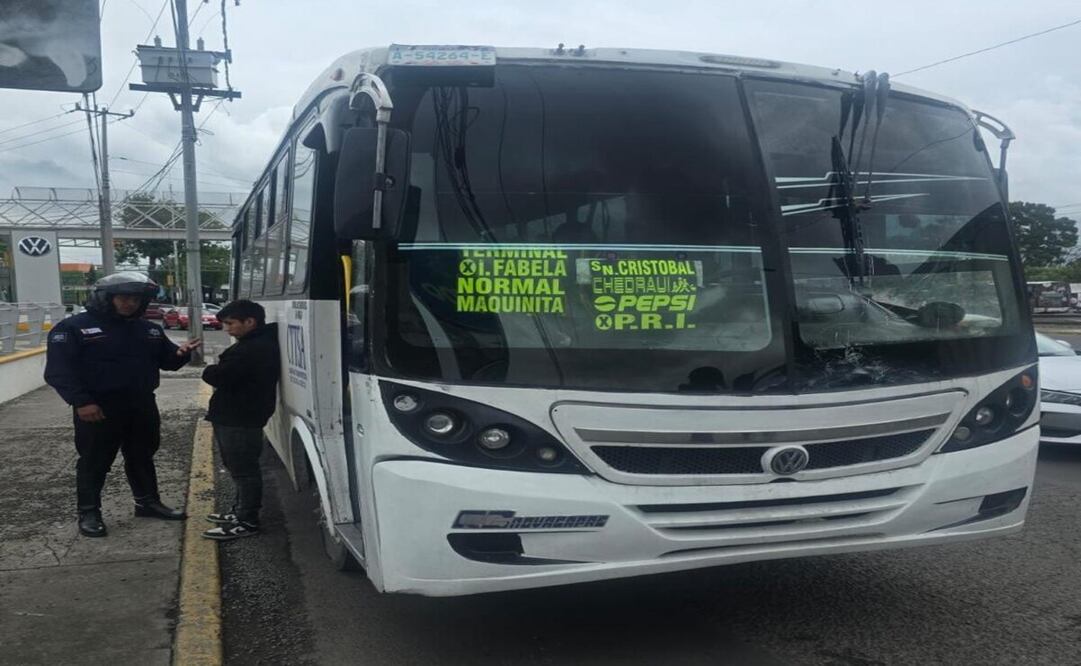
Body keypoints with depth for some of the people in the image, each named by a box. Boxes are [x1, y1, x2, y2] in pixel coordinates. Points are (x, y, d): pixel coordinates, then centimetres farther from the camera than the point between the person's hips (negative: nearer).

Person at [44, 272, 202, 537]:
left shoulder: (149, 329, 10)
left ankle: (148, 502, 29)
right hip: (98, 408, -5)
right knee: (94, 462, 4)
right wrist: (80, 401, -24)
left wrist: (180, 354, -10)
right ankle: (88, 513, 16)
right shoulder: (72, 328, -8)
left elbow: (166, 360, 15)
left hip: (142, 406, 6)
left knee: (142, 456, 16)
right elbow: (58, 370, -14)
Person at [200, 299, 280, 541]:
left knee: (243, 470, -3)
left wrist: (210, 370, -4)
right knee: (240, 469, 19)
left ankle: (247, 522, 3)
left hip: (240, 421, -11)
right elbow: (230, 374, 18)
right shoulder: (254, 345, 16)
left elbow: (216, 376, -24)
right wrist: (217, 371, -1)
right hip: (235, 418, 11)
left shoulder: (255, 349, -22)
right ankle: (241, 512, 31)